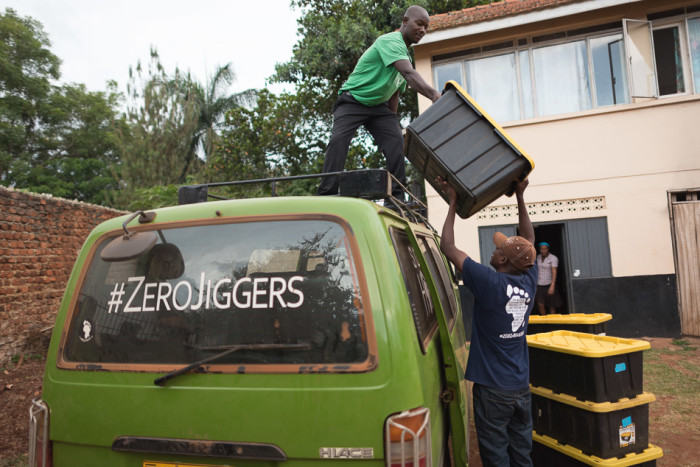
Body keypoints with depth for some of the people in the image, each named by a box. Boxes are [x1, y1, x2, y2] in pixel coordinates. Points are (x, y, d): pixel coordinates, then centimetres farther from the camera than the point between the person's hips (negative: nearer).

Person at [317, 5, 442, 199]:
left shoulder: (405, 55, 13)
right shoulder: (391, 41, -17)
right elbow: (409, 73, -35)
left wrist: (393, 123, 14)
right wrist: (434, 95, -47)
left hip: (378, 105, 8)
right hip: (353, 101, -8)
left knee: (396, 141, -13)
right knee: (338, 139, -26)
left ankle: (396, 196, -14)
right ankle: (326, 194, -25)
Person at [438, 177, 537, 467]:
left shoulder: (490, 283, -20)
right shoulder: (528, 282, -4)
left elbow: (448, 248, -14)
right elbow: (529, 239, 13)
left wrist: (453, 203, -5)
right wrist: (520, 197, 16)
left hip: (492, 389, -6)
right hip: (522, 386, 6)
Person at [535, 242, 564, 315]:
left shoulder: (553, 258, -9)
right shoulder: (538, 257, 8)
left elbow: (554, 272, -17)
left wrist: (552, 286, -27)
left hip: (549, 284, -4)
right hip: (539, 285, 4)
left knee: (551, 306, 4)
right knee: (540, 305, -8)